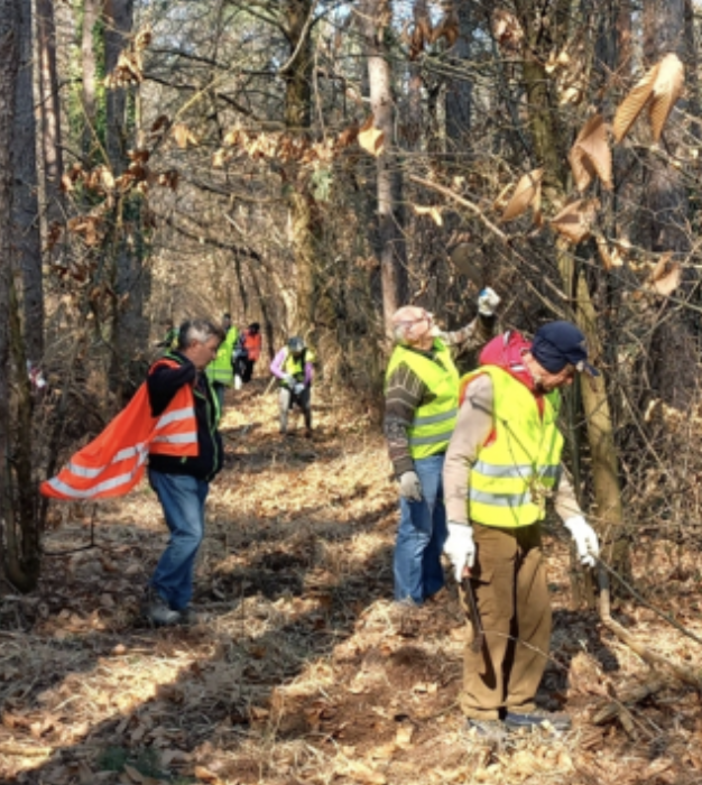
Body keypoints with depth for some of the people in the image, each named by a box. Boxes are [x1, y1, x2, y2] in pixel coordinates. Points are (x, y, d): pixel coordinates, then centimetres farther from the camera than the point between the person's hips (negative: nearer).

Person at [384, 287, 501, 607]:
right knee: (416, 530, 0)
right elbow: (394, 424, -28)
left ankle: (432, 587, 37)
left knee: (438, 526, 21)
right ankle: (409, 599, 12)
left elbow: (473, 338, 18)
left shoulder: (439, 344, 1)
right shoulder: (406, 368, -25)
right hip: (422, 460, -9)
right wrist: (404, 470, -34)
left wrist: (486, 314, -2)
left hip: (445, 453, 9)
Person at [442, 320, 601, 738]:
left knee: (536, 617, 11)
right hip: (488, 527, -8)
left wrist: (576, 520, 14)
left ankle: (519, 704, 26)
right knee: (493, 621, 1)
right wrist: (458, 528, -21)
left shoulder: (547, 396, 7)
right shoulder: (489, 388, -18)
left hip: (527, 526, 8)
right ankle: (482, 710, 16)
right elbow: (457, 460, -17)